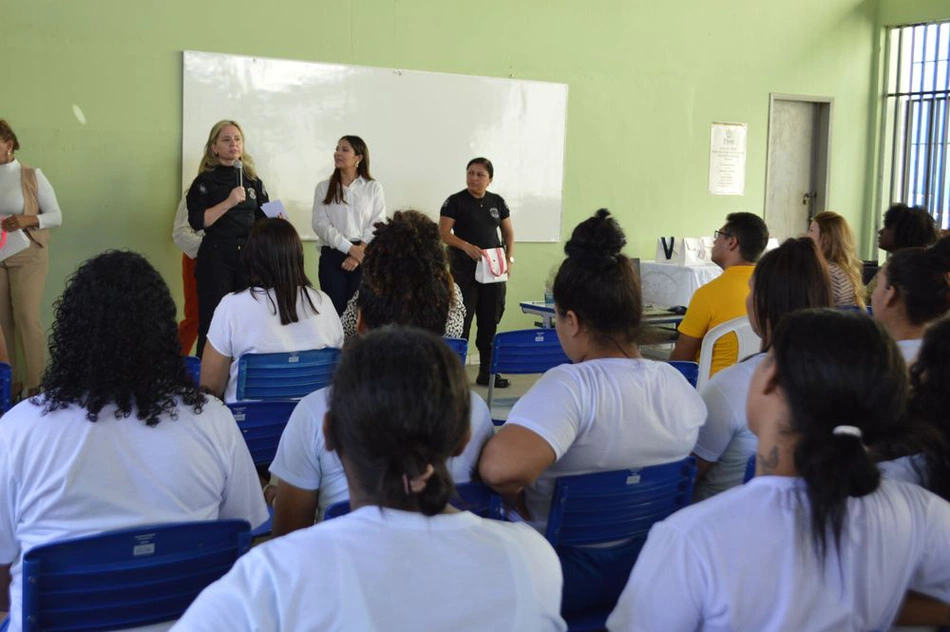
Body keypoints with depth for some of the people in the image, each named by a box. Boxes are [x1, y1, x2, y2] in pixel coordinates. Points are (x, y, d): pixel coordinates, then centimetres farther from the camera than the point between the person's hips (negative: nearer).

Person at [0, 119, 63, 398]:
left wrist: (28, 220, -20)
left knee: (27, 318, -5)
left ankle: (35, 384, 4)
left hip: (27, 256, -3)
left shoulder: (31, 176, -4)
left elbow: (56, 216, -2)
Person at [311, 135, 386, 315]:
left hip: (364, 256, -1)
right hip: (332, 256, 1)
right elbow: (320, 224, -2)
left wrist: (359, 253, -12)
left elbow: (377, 225, 0)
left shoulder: (373, 188, 6)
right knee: (335, 309, -3)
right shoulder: (323, 188, 8)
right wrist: (350, 248, -13)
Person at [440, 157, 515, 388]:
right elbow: (444, 233, -10)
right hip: (464, 271, -5)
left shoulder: (497, 202, 10)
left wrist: (509, 259, 2)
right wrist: (466, 246, -24)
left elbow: (508, 233, 16)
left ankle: (487, 372, 20)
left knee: (490, 322, 9)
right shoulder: (455, 202, -3)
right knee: (460, 322, -5)